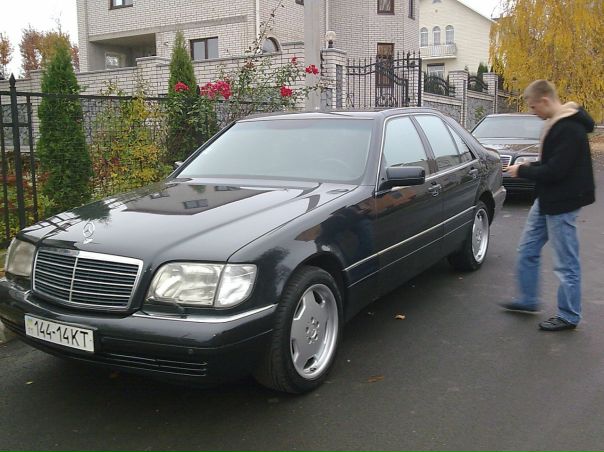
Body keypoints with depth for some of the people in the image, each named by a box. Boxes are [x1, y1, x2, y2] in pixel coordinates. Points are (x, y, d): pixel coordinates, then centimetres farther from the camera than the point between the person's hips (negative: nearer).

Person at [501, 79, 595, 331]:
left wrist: (522, 172, -14)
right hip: (547, 200, 10)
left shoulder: (569, 129, -22)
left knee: (566, 263, 1)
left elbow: (555, 171, -25)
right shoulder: (557, 124, 9)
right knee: (528, 250, 17)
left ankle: (569, 317, 14)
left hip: (562, 203, -10)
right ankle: (528, 301, 30)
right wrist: (530, 167, 3)